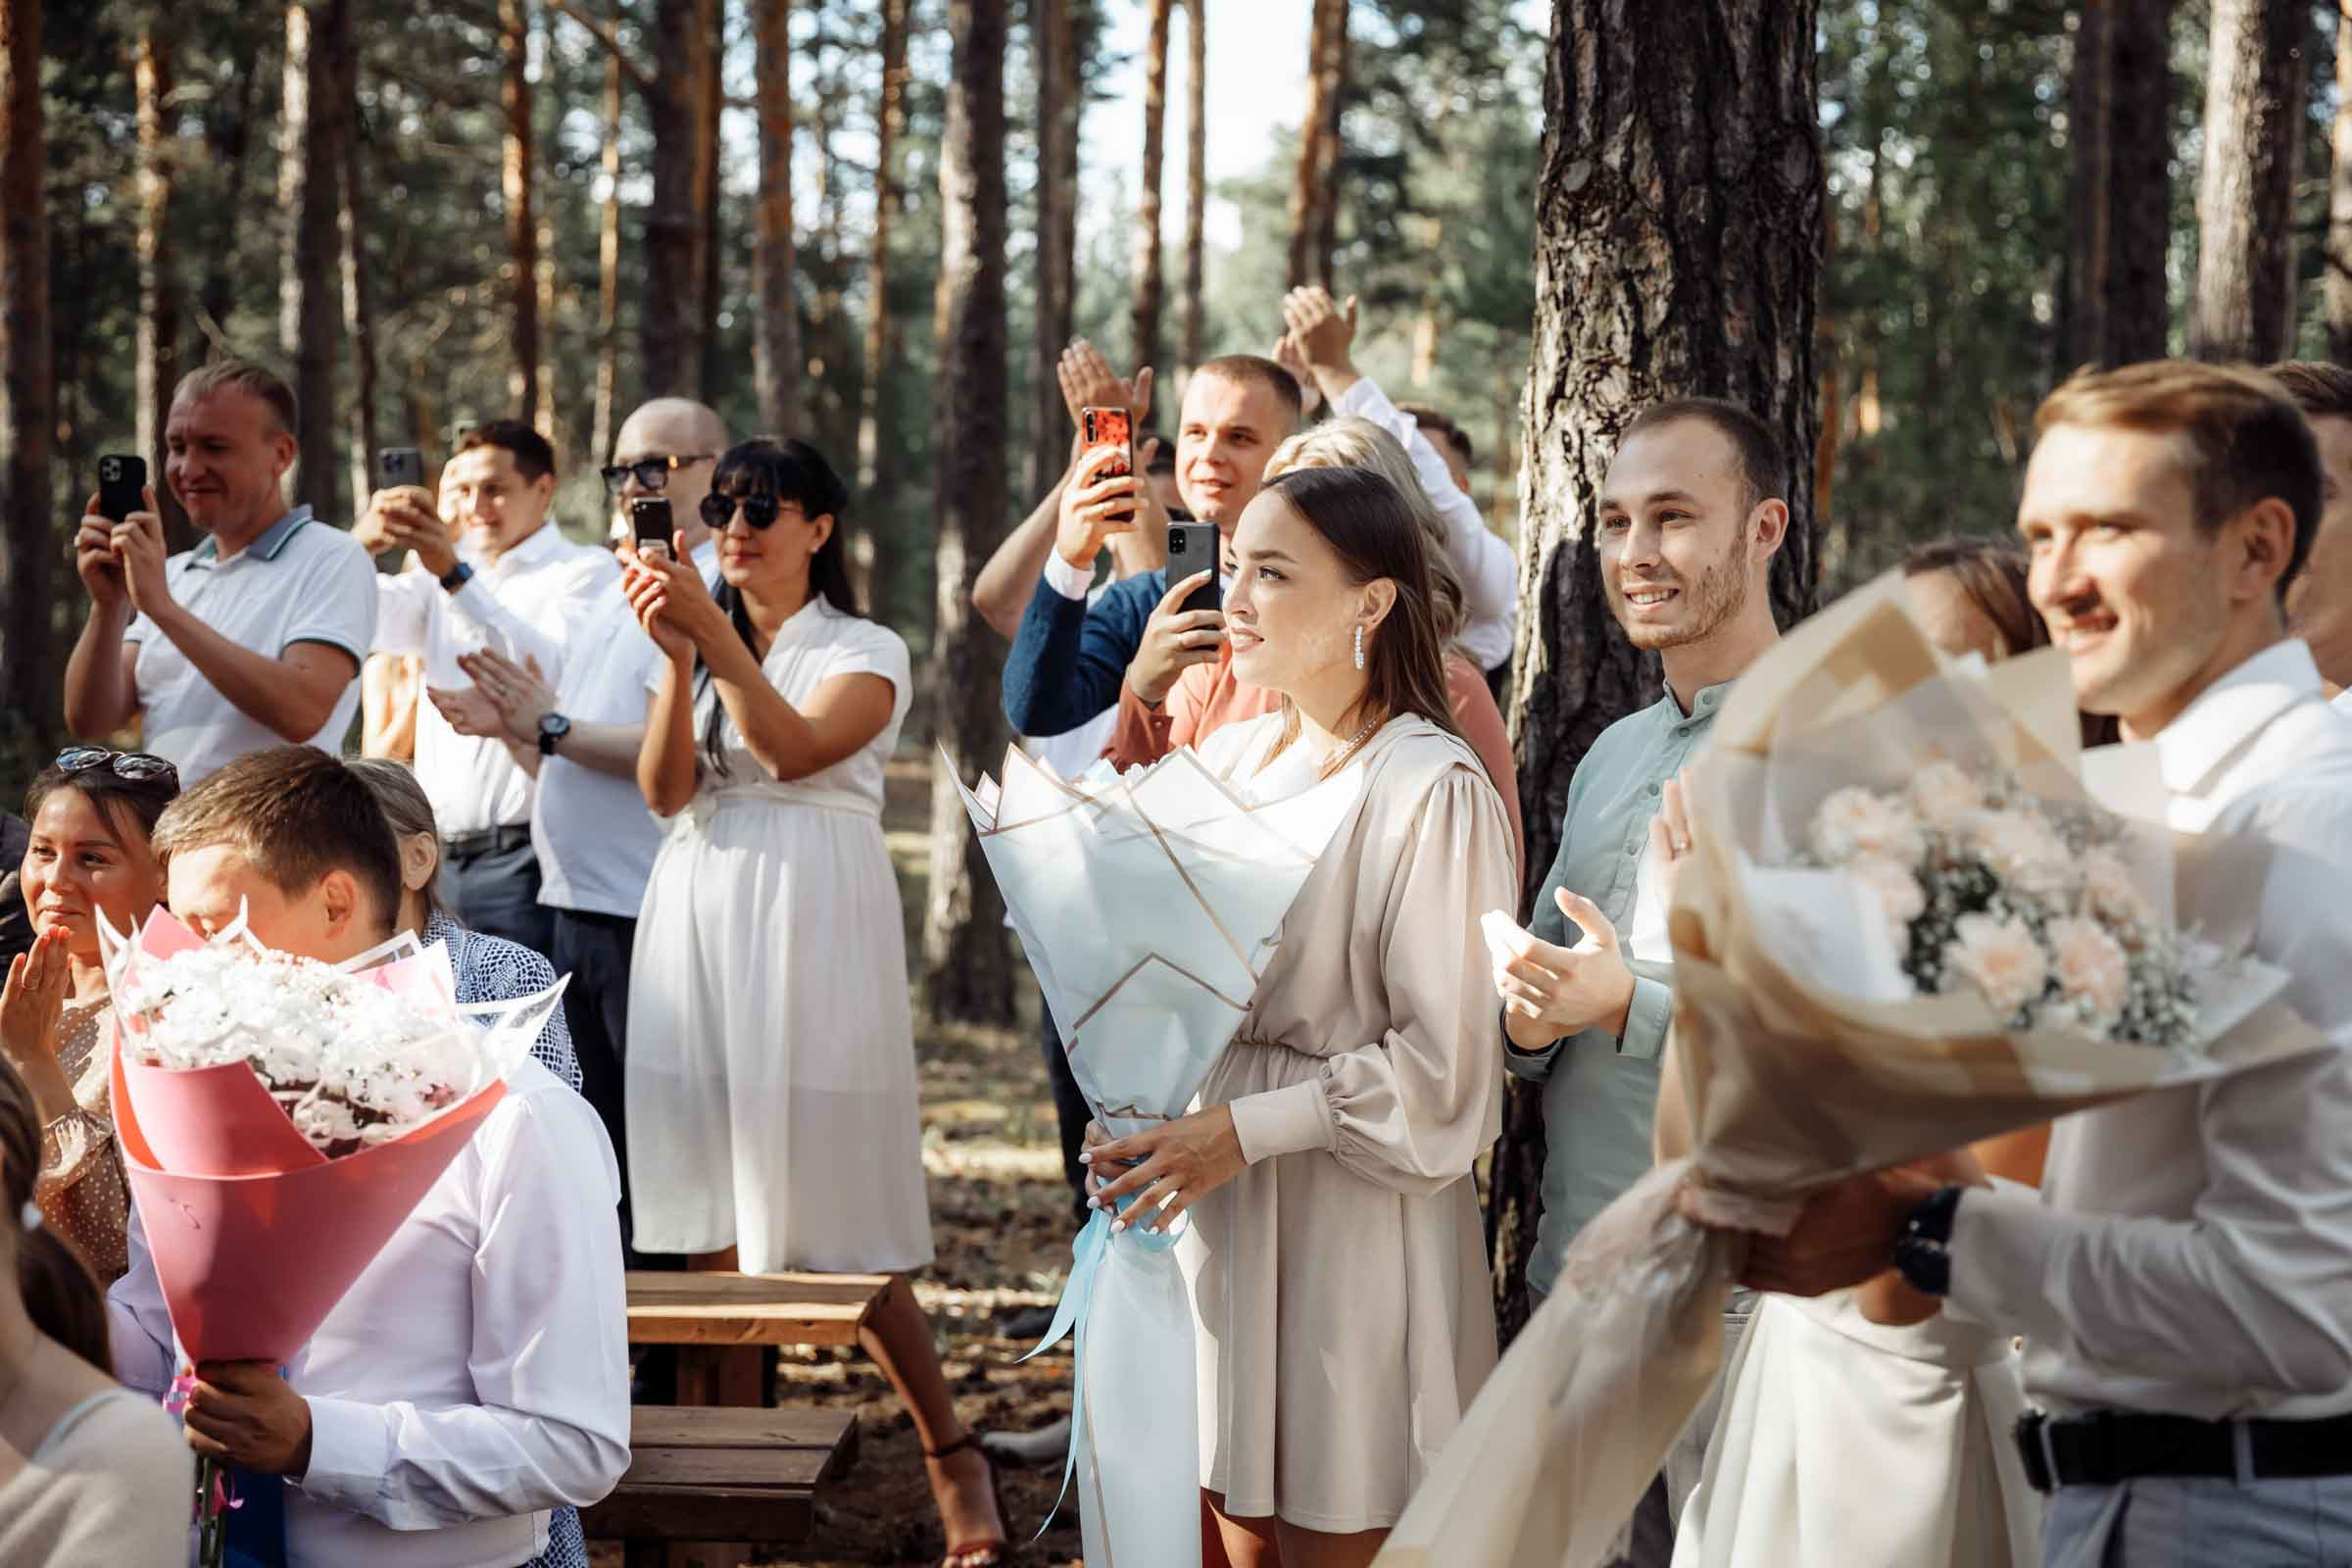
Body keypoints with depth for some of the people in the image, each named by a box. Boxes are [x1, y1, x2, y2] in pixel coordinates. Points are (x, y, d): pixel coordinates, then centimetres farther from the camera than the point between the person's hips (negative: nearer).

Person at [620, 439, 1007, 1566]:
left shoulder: (867, 653, 3)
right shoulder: (702, 646, 16)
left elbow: (794, 748, -16)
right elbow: (663, 788, 1)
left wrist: (718, 638, -23)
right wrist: (679, 660, -13)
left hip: (811, 924, -5)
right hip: (698, 921, 5)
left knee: (827, 1212, -8)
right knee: (716, 1201, 2)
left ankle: (952, 1452, 1)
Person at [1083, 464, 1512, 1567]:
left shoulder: (1435, 791, -14)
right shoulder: (1235, 754, 8)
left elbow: (1442, 1063, -15)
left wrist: (1247, 1128, -17)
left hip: (1353, 1219, -6)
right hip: (1214, 1201, 6)